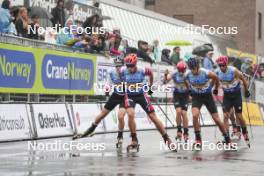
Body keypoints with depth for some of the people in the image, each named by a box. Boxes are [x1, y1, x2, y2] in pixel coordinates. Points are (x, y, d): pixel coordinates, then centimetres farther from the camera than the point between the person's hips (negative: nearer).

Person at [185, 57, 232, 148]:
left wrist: (216, 89, 8)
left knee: (216, 119, 1)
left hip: (207, 96, -1)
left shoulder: (207, 73, -24)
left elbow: (216, 78, -3)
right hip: (196, 97, 1)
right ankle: (198, 139, -11)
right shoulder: (187, 74, -16)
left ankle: (227, 140, 16)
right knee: (195, 115, -24)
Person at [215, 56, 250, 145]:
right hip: (226, 95, 3)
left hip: (236, 95, -3)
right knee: (226, 116, -7)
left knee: (239, 116, 1)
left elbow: (243, 79, -8)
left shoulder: (233, 71, -21)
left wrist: (246, 91, -3)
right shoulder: (217, 72, -11)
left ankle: (245, 132, 27)